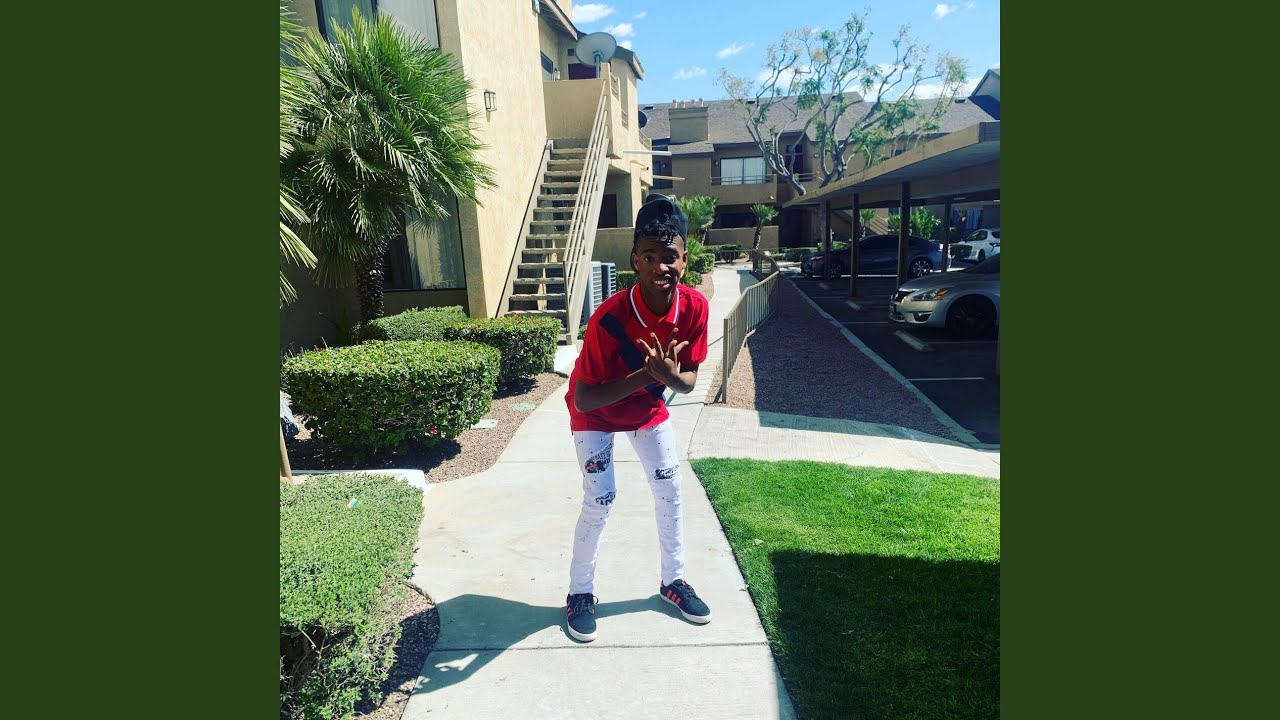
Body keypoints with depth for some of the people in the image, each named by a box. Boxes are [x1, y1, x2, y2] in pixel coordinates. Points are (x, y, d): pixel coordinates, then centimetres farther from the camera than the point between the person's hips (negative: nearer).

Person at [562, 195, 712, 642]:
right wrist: (645, 374, -41)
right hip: (596, 415, -4)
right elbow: (582, 399, -33)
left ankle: (673, 580, 30)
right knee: (600, 501, -6)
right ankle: (580, 592, 18)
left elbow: (689, 381, -14)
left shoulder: (694, 306, -23)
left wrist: (669, 374, -37)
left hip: (650, 409, 5)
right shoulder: (609, 317, -37)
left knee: (670, 492, 9)